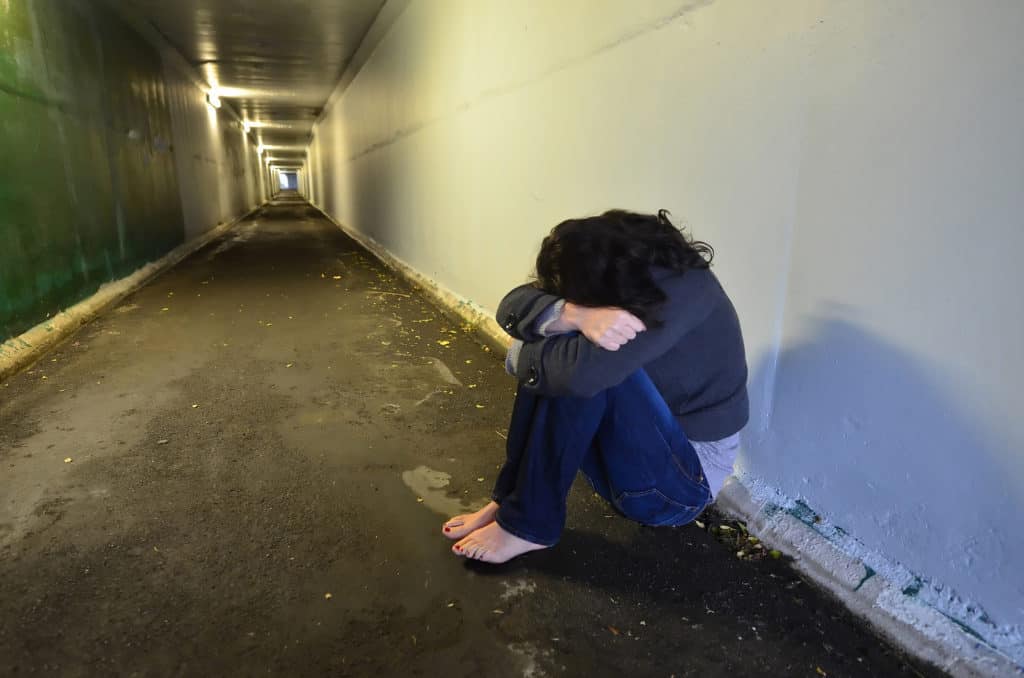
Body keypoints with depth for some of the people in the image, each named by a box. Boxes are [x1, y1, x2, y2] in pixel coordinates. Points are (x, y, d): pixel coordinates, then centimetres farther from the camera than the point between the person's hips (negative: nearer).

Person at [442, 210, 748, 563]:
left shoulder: (682, 287, -27)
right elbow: (514, 306, -15)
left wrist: (522, 354, -18)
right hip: (638, 445, 7)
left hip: (684, 479, -7)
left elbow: (585, 370, -39)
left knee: (587, 369, -29)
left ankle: (528, 524, -13)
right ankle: (508, 500, -5)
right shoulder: (609, 274, -6)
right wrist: (576, 315, -36)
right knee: (556, 359, -12)